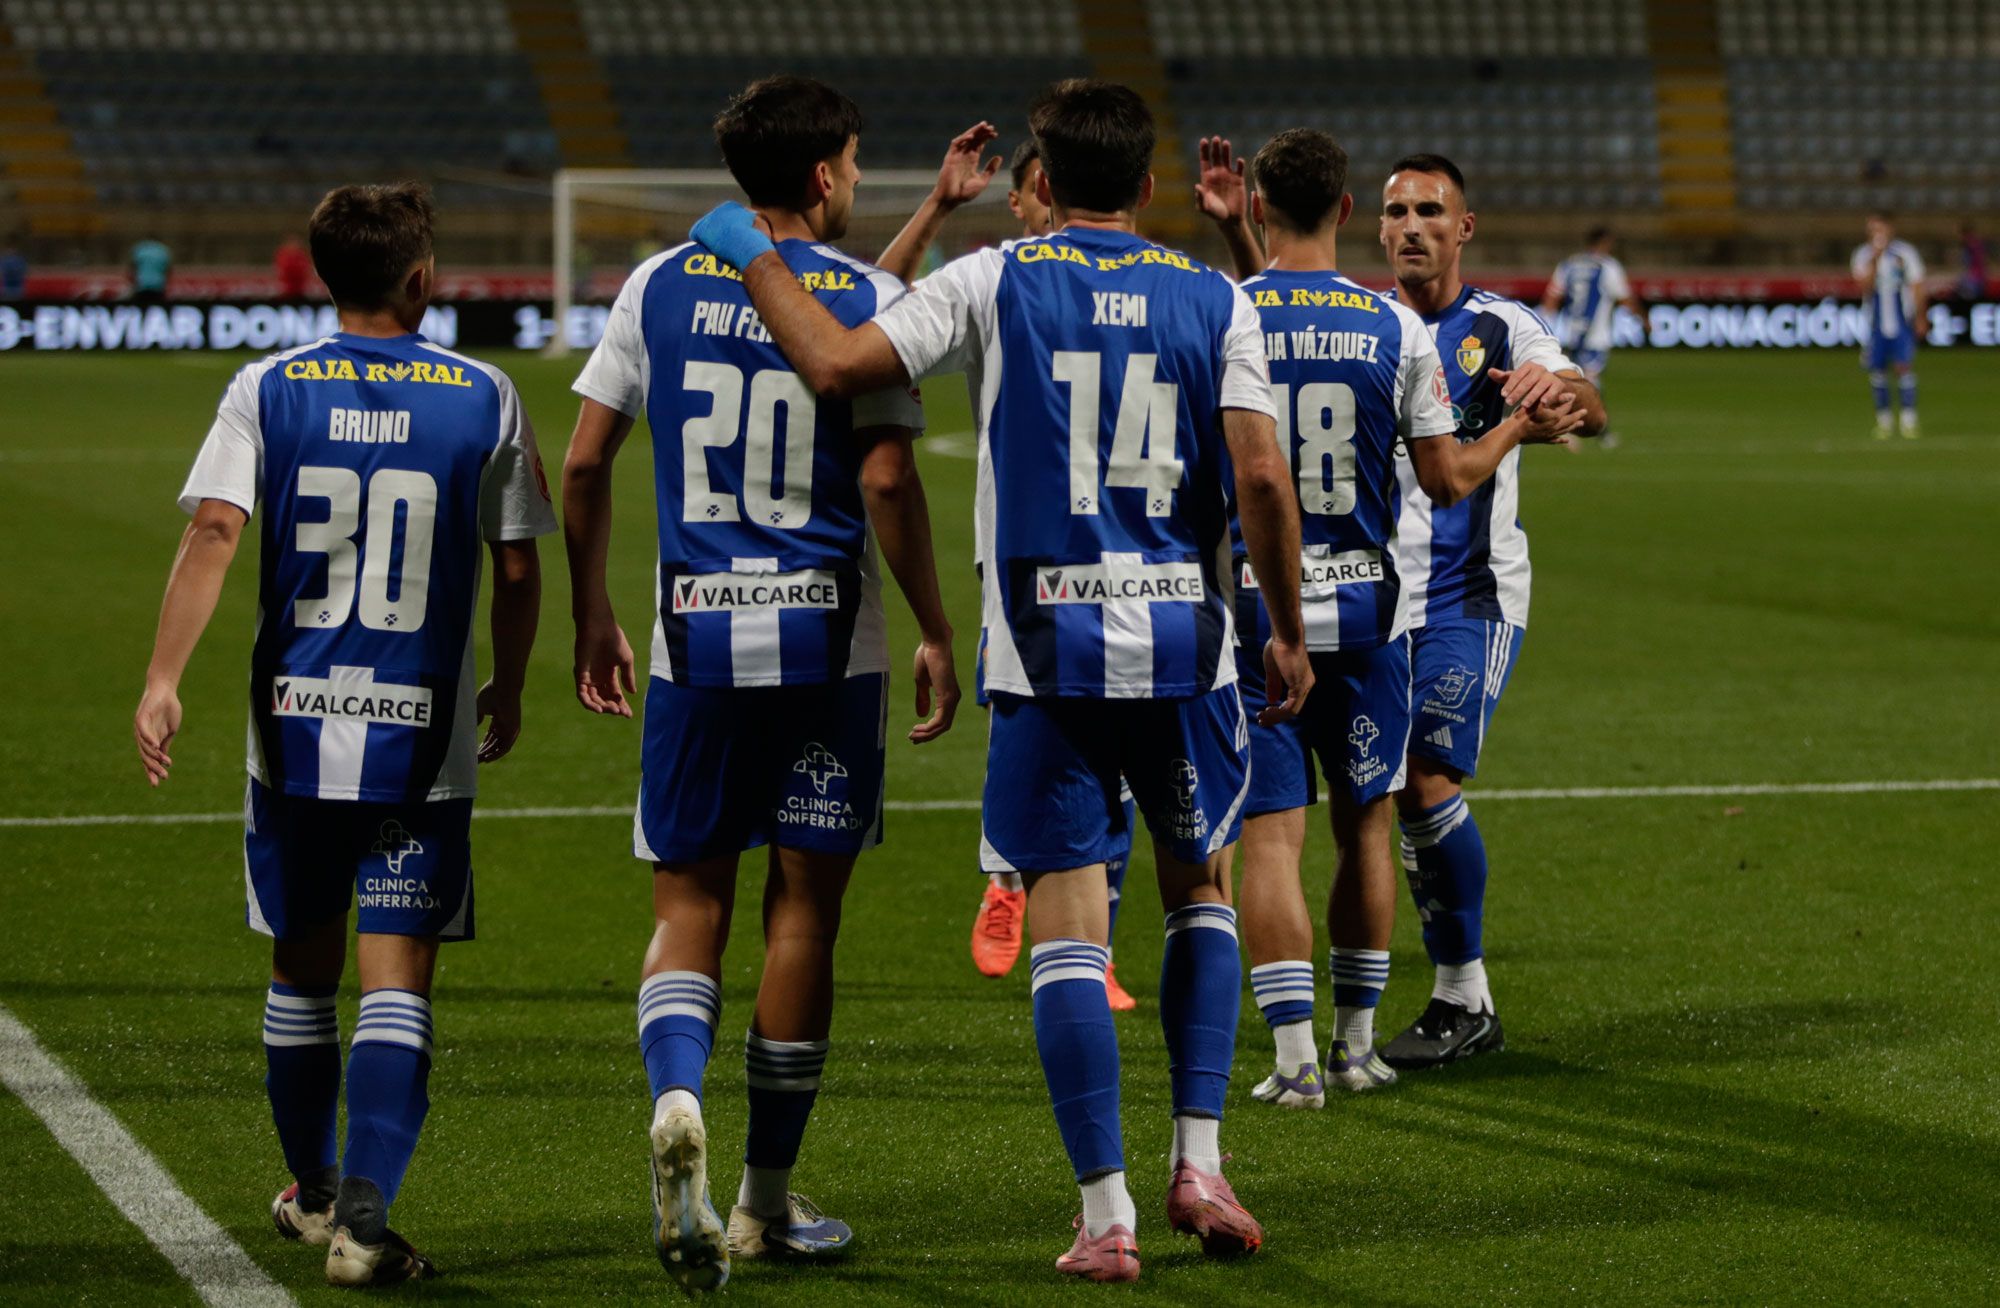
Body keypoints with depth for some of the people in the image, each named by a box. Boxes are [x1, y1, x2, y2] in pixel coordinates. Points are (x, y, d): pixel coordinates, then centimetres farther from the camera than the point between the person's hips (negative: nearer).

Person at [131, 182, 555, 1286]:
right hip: (422, 738, -2)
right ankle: (364, 1213, -16)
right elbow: (516, 571, 4)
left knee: (302, 967, 17)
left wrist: (163, 679, -15)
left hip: (294, 724, 2)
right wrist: (507, 691, 19)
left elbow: (213, 533, -12)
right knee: (396, 980, -2)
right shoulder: (484, 398, 0)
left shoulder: (266, 390, 0)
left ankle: (311, 1190, 33)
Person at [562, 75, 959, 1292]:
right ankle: (768, 1202, 13)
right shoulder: (868, 298, -5)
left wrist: (593, 613, 16)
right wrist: (938, 635, -4)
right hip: (828, 638, -2)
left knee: (690, 902, 8)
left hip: (695, 636, 2)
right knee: (805, 908, 7)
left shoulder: (660, 287, 5)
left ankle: (678, 1095, -22)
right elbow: (886, 480, -12)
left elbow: (585, 464, 6)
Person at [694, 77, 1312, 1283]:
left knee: (1067, 919, 1)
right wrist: (1289, 634, 4)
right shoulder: (1217, 303, 3)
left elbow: (840, 363, -10)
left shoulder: (994, 285, -1)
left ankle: (1107, 1215, -2)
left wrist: (751, 254, 4)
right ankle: (1200, 1161, 12)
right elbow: (1262, 474, -5)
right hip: (1183, 642, 2)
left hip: (1045, 645, -1)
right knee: (1200, 885, 21)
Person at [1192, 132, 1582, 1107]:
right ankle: (1355, 1044, 23)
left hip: (1252, 608, -2)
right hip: (1364, 604, 2)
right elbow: (1447, 479, 0)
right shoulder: (1397, 329, -5)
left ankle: (1295, 1059, -4)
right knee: (1363, 824, 15)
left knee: (1270, 835, 0)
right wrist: (1519, 431, 19)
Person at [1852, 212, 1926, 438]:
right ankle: (1883, 420, 15)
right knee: (1877, 371, 3)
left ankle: (1908, 419, -6)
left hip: (1902, 324, -2)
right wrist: (1874, 261, -19)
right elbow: (1863, 287, -9)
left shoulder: (1905, 253, -1)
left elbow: (1917, 287, 3)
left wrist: (1920, 318, -2)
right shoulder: (1863, 255, 2)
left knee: (1904, 367, -10)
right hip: (1875, 324, 2)